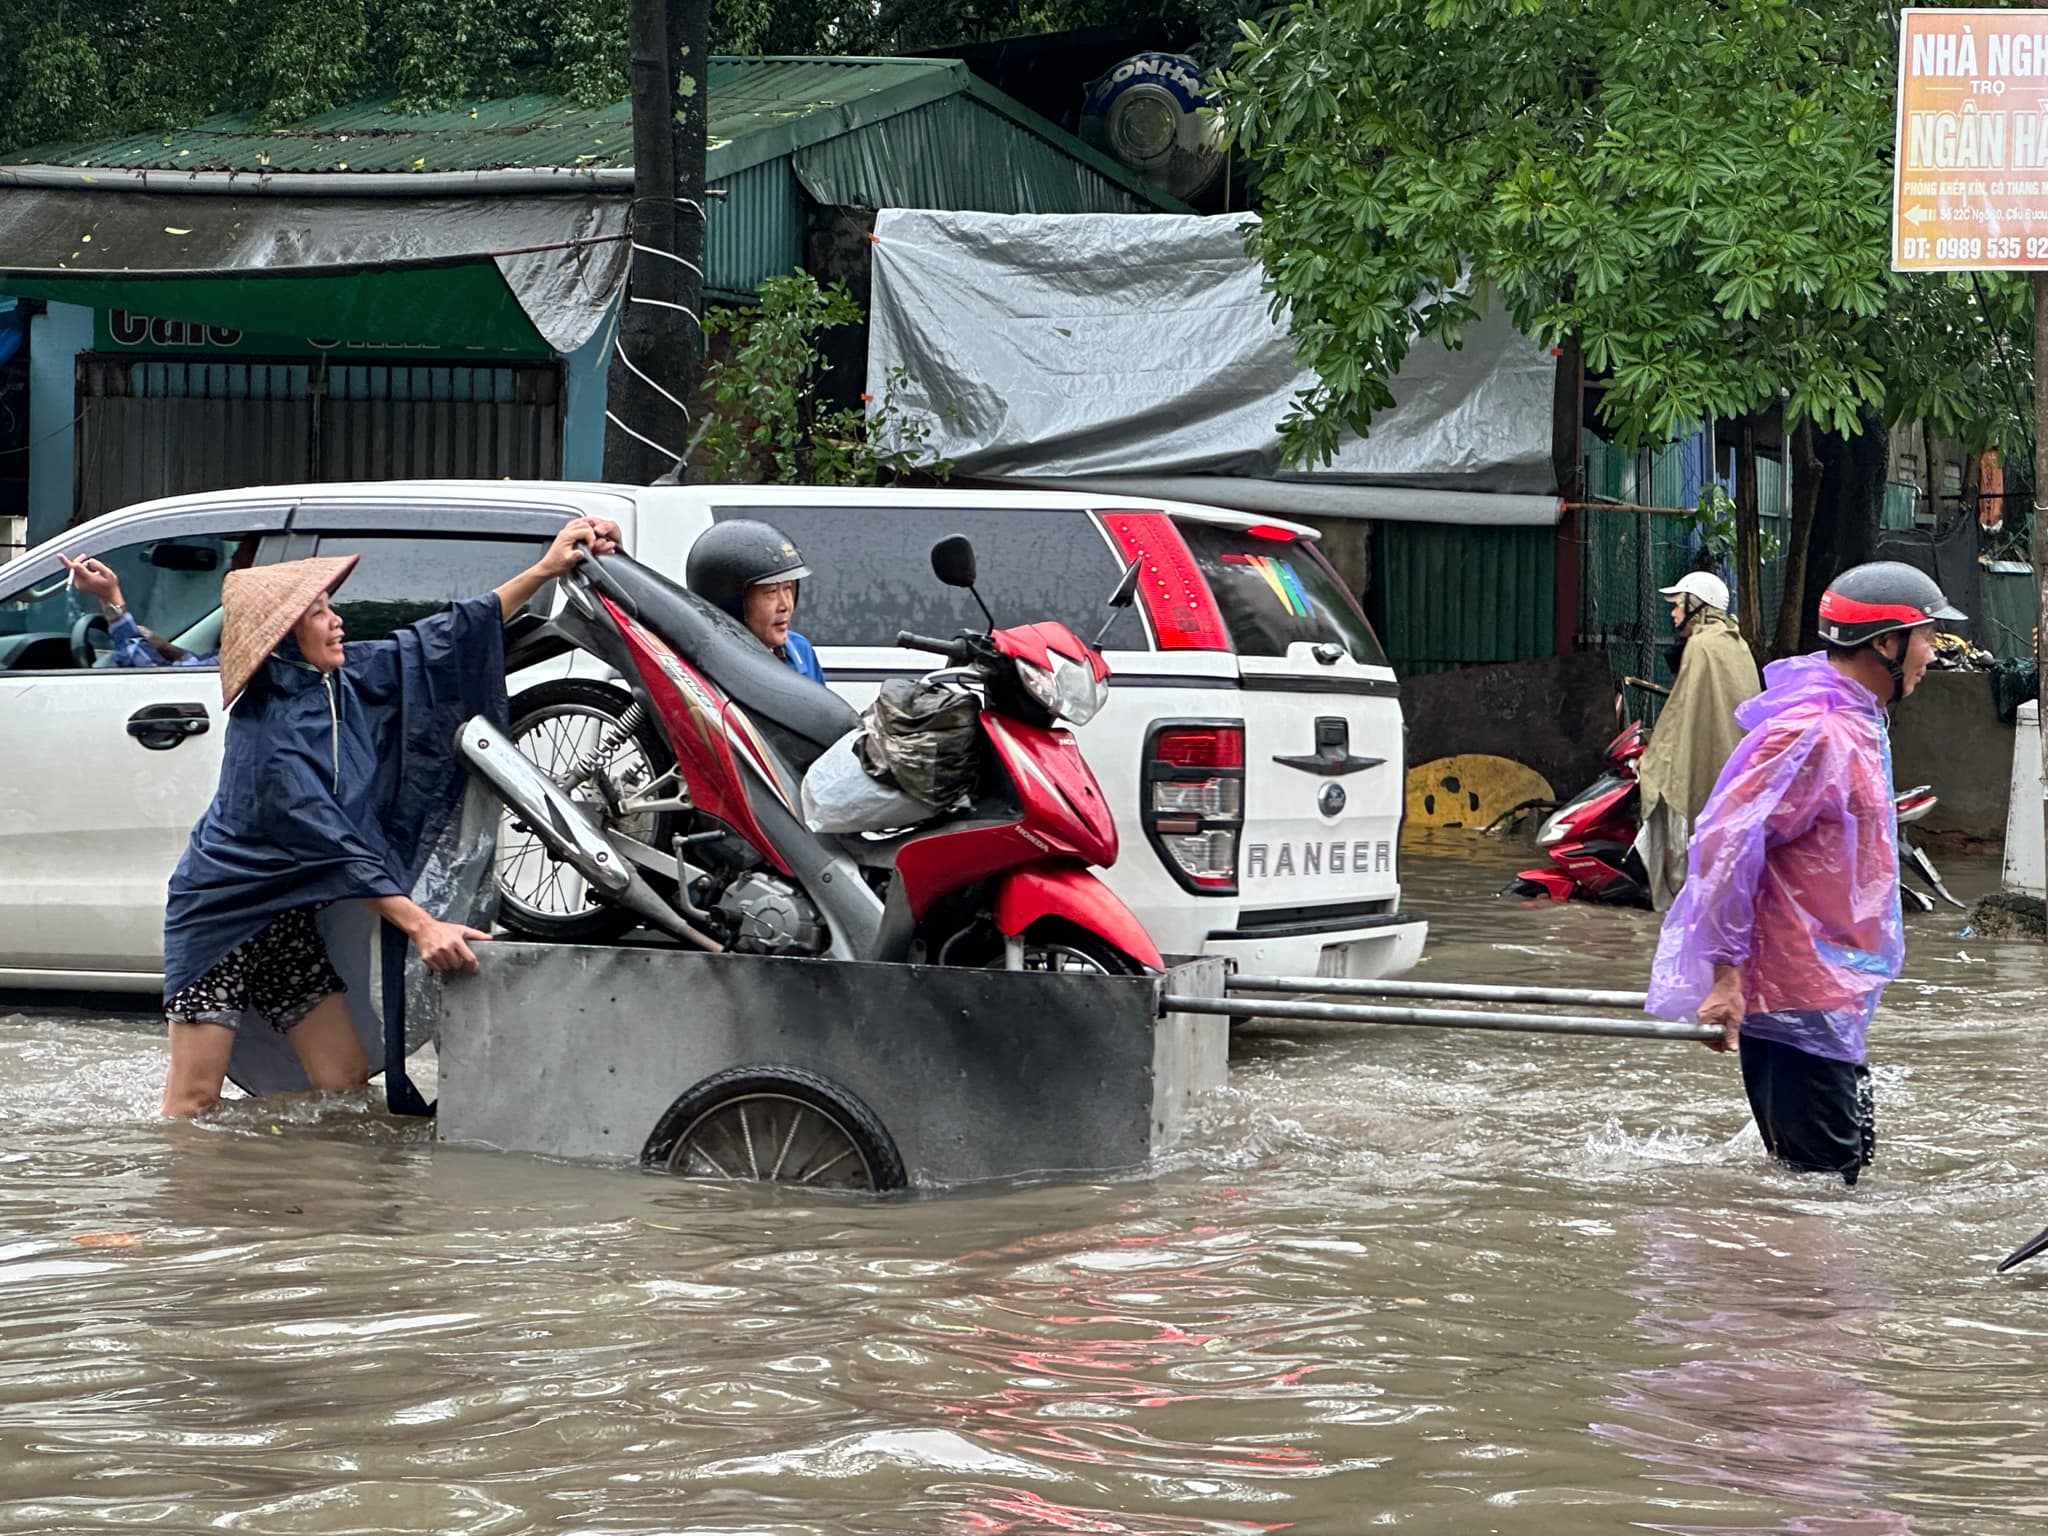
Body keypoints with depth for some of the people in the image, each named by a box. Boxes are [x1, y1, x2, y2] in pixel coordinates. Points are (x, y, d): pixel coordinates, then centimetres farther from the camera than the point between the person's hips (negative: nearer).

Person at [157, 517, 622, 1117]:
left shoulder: (343, 680, -2)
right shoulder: (270, 735, -26)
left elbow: (438, 643, 6)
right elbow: (334, 845, -29)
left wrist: (544, 569, 3)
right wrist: (422, 926, -34)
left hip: (286, 920, 8)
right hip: (222, 911, -8)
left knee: (347, 1082, -1)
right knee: (194, 1102, -9)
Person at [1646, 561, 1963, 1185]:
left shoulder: (1854, 723, 16)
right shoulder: (1813, 730, -19)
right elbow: (1727, 841, -25)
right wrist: (1726, 971, -26)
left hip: (1829, 999, 11)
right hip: (1795, 994, -11)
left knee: (1852, 1156, 12)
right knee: (1825, 1175, -11)